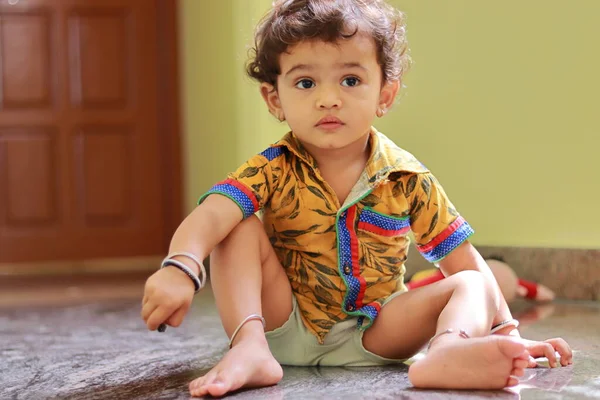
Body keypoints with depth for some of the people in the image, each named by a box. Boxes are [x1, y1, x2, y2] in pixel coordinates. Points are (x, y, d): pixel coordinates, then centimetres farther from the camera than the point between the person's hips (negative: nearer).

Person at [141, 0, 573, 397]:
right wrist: (180, 267, -50)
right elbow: (210, 216, -29)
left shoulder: (408, 180, -5)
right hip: (283, 327, -1)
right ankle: (250, 349, -32)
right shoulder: (274, 170, -10)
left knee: (472, 288, -20)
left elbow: (467, 264, -3)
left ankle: (446, 353, -54)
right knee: (242, 228, -19)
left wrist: (506, 331, -13)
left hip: (370, 337, 1)